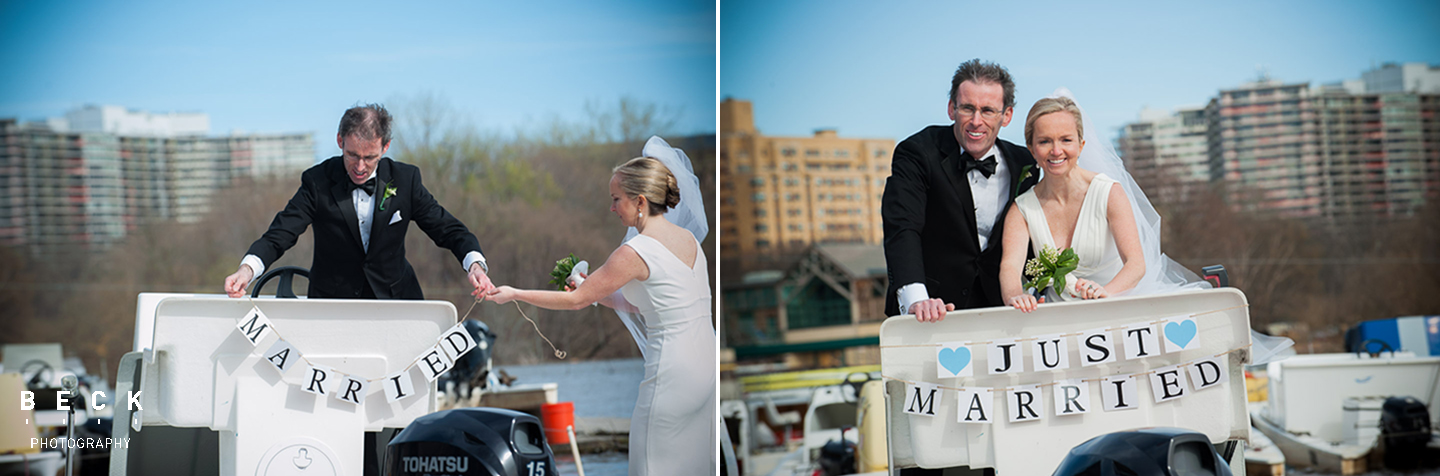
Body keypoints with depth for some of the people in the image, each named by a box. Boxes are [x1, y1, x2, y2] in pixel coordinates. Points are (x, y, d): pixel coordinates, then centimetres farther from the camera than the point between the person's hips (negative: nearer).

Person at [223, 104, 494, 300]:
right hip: (332, 304, -1)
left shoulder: (405, 180, -1)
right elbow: (279, 236, -10)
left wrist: (475, 265, -18)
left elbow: (447, 229, 2)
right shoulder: (318, 182, -5)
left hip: (395, 299, 1)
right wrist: (246, 270, -31)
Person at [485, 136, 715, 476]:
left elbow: (575, 300, -6)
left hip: (673, 372, -8)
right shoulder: (688, 238, 8)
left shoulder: (634, 252, -16)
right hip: (705, 363, 8)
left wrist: (515, 294, 4)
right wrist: (596, 292, 15)